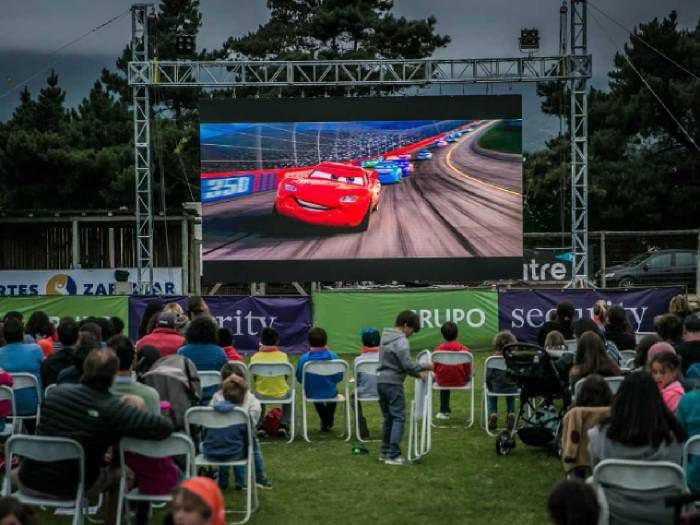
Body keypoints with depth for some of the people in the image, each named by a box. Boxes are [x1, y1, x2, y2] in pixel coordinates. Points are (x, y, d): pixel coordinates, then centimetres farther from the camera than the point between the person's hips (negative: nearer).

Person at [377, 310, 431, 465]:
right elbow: (407, 365, -18)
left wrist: (418, 374, 15)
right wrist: (426, 367, -4)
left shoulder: (385, 337, 16)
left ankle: (385, 452, 20)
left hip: (381, 381, 9)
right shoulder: (401, 341, -13)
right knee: (399, 418, -5)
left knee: (388, 417, 16)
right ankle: (393, 455, -9)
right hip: (393, 383, -9)